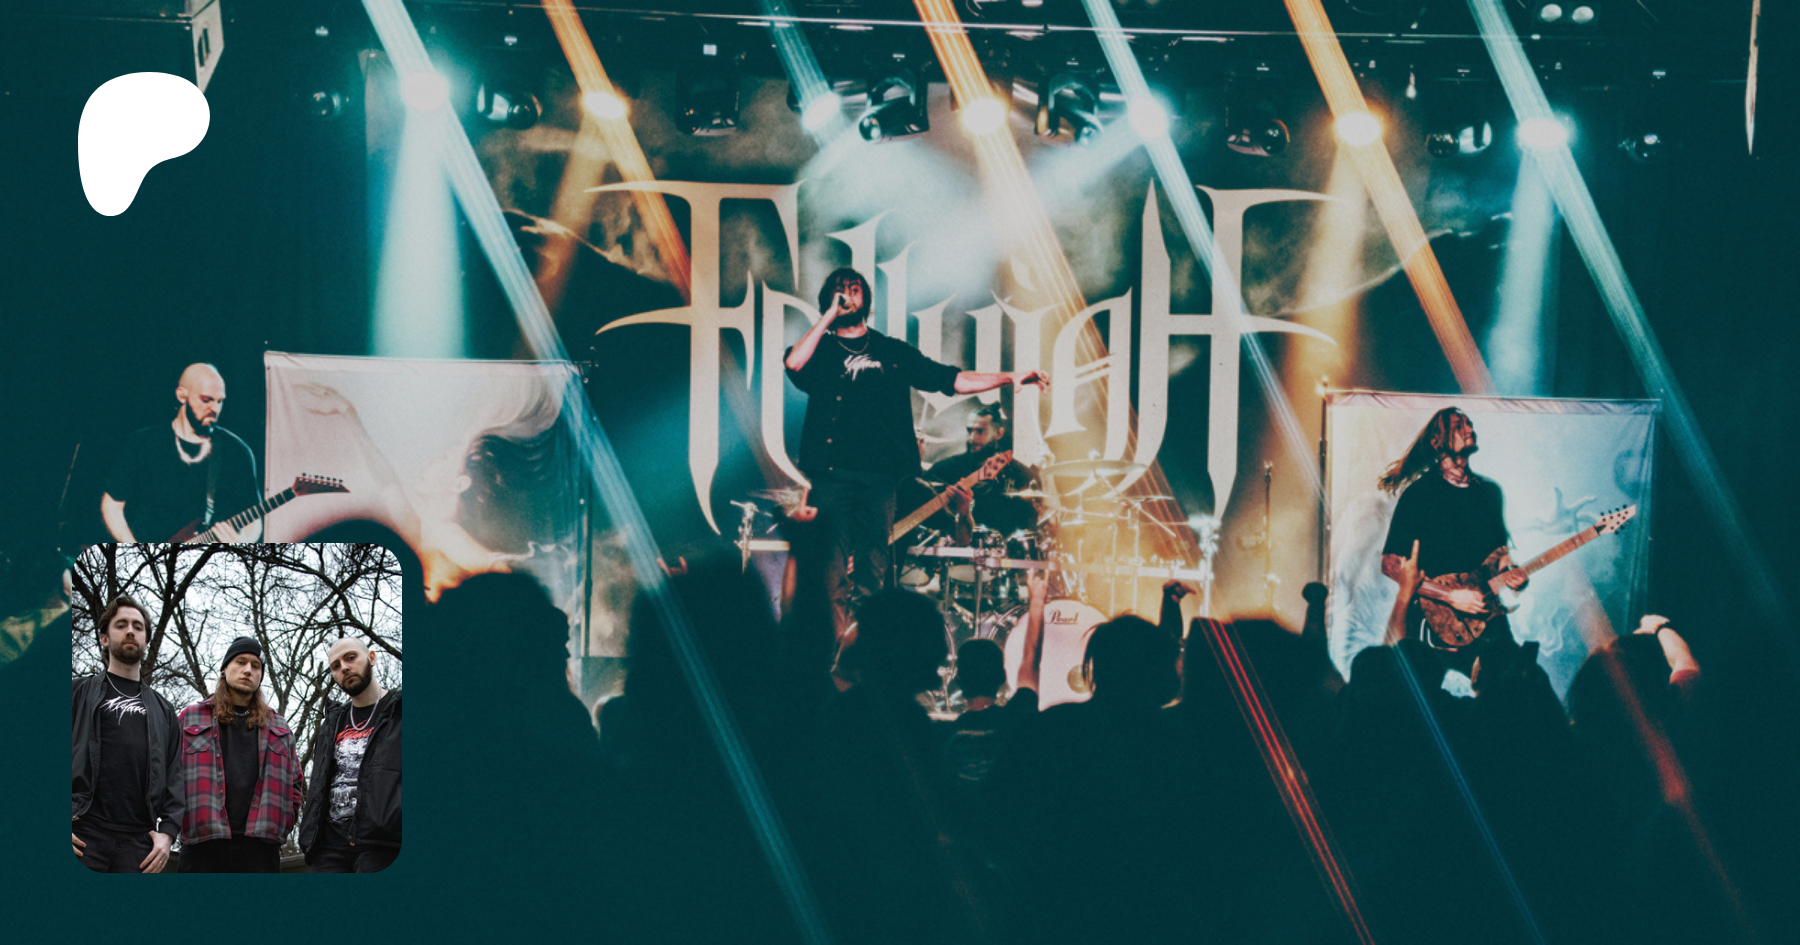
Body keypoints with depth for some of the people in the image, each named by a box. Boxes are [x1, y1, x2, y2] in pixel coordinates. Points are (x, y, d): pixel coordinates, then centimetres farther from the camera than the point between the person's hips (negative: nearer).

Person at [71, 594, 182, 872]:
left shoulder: (162, 709, 23)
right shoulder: (80, 692, 16)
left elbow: (175, 776, 15)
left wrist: (168, 832, 0)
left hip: (139, 840, 2)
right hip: (83, 835, -2)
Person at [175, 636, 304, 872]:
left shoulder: (278, 728, 21)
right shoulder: (191, 719, 13)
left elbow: (294, 782, 21)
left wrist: (282, 825, 7)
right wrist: (181, 823, -2)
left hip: (260, 843, 2)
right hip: (204, 842, -2)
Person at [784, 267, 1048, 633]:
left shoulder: (893, 352, 19)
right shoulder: (821, 350, 12)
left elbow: (952, 380, 16)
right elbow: (794, 363, -12)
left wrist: (1009, 378, 6)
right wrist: (829, 315, -4)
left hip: (880, 478, 3)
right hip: (833, 476, -2)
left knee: (873, 576, 0)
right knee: (834, 574, -9)